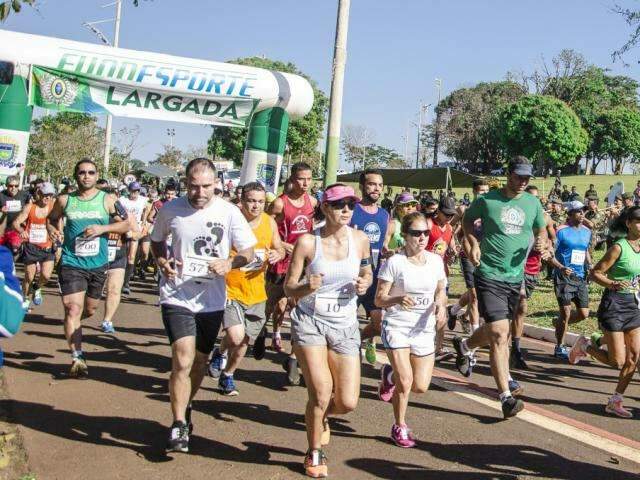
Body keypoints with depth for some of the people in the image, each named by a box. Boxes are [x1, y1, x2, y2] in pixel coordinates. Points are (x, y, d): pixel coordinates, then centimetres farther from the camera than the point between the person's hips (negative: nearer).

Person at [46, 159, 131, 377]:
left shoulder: (106, 200, -1)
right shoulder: (65, 200, 0)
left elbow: (126, 225, 1)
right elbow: (51, 219, 17)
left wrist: (103, 228, -14)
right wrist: (52, 230, -5)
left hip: (98, 264, 2)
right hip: (71, 263, -2)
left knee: (90, 309, 18)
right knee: (73, 309, -14)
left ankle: (72, 326, 51)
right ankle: (77, 357, -9)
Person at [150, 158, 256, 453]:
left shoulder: (229, 213, -7)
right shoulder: (171, 210, -4)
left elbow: (248, 252, 0)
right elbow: (156, 241, 14)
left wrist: (229, 263, -20)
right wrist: (162, 262, -6)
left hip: (212, 300, 2)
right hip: (177, 297, -2)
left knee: (199, 362, 17)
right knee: (183, 361, -17)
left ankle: (184, 407, 44)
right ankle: (179, 425, -2)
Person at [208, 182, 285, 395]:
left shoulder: (270, 223, 1)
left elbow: (280, 248, 14)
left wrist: (276, 255, -10)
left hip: (256, 293, 5)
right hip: (230, 291, -5)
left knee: (244, 342, 15)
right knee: (236, 336, -21)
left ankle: (227, 375, 40)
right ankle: (220, 352, 14)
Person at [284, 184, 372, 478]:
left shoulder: (360, 239, -3)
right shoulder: (307, 241, -11)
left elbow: (367, 272, 15)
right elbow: (288, 288, -6)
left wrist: (364, 283, -8)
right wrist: (307, 287, -28)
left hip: (345, 324, 3)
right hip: (310, 320, -3)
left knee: (347, 403, -2)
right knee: (321, 394, -10)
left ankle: (319, 414, 36)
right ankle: (315, 454, 18)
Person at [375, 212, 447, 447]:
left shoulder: (435, 260, 1)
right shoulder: (394, 262, -12)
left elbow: (441, 290, 14)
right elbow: (379, 299, -11)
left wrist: (440, 305, -8)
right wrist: (398, 300, -31)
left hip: (424, 329, 4)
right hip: (397, 326, -4)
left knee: (421, 386, 4)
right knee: (405, 382, -12)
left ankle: (390, 374, 38)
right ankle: (399, 427, 14)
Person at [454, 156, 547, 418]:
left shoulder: (533, 203, 6)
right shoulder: (487, 200, -6)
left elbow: (541, 229, 19)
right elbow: (467, 219, 11)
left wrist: (541, 240, -4)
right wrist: (473, 242, -5)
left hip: (516, 277, 6)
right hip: (489, 275, -6)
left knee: (495, 330, 21)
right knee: (499, 333, -14)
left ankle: (464, 345, 53)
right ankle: (506, 396, -11)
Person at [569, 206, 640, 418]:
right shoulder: (619, 247, -13)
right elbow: (595, 273, -14)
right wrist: (613, 284, -28)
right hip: (614, 304, -7)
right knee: (618, 361, -7)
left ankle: (615, 401, 13)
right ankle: (585, 345, 20)